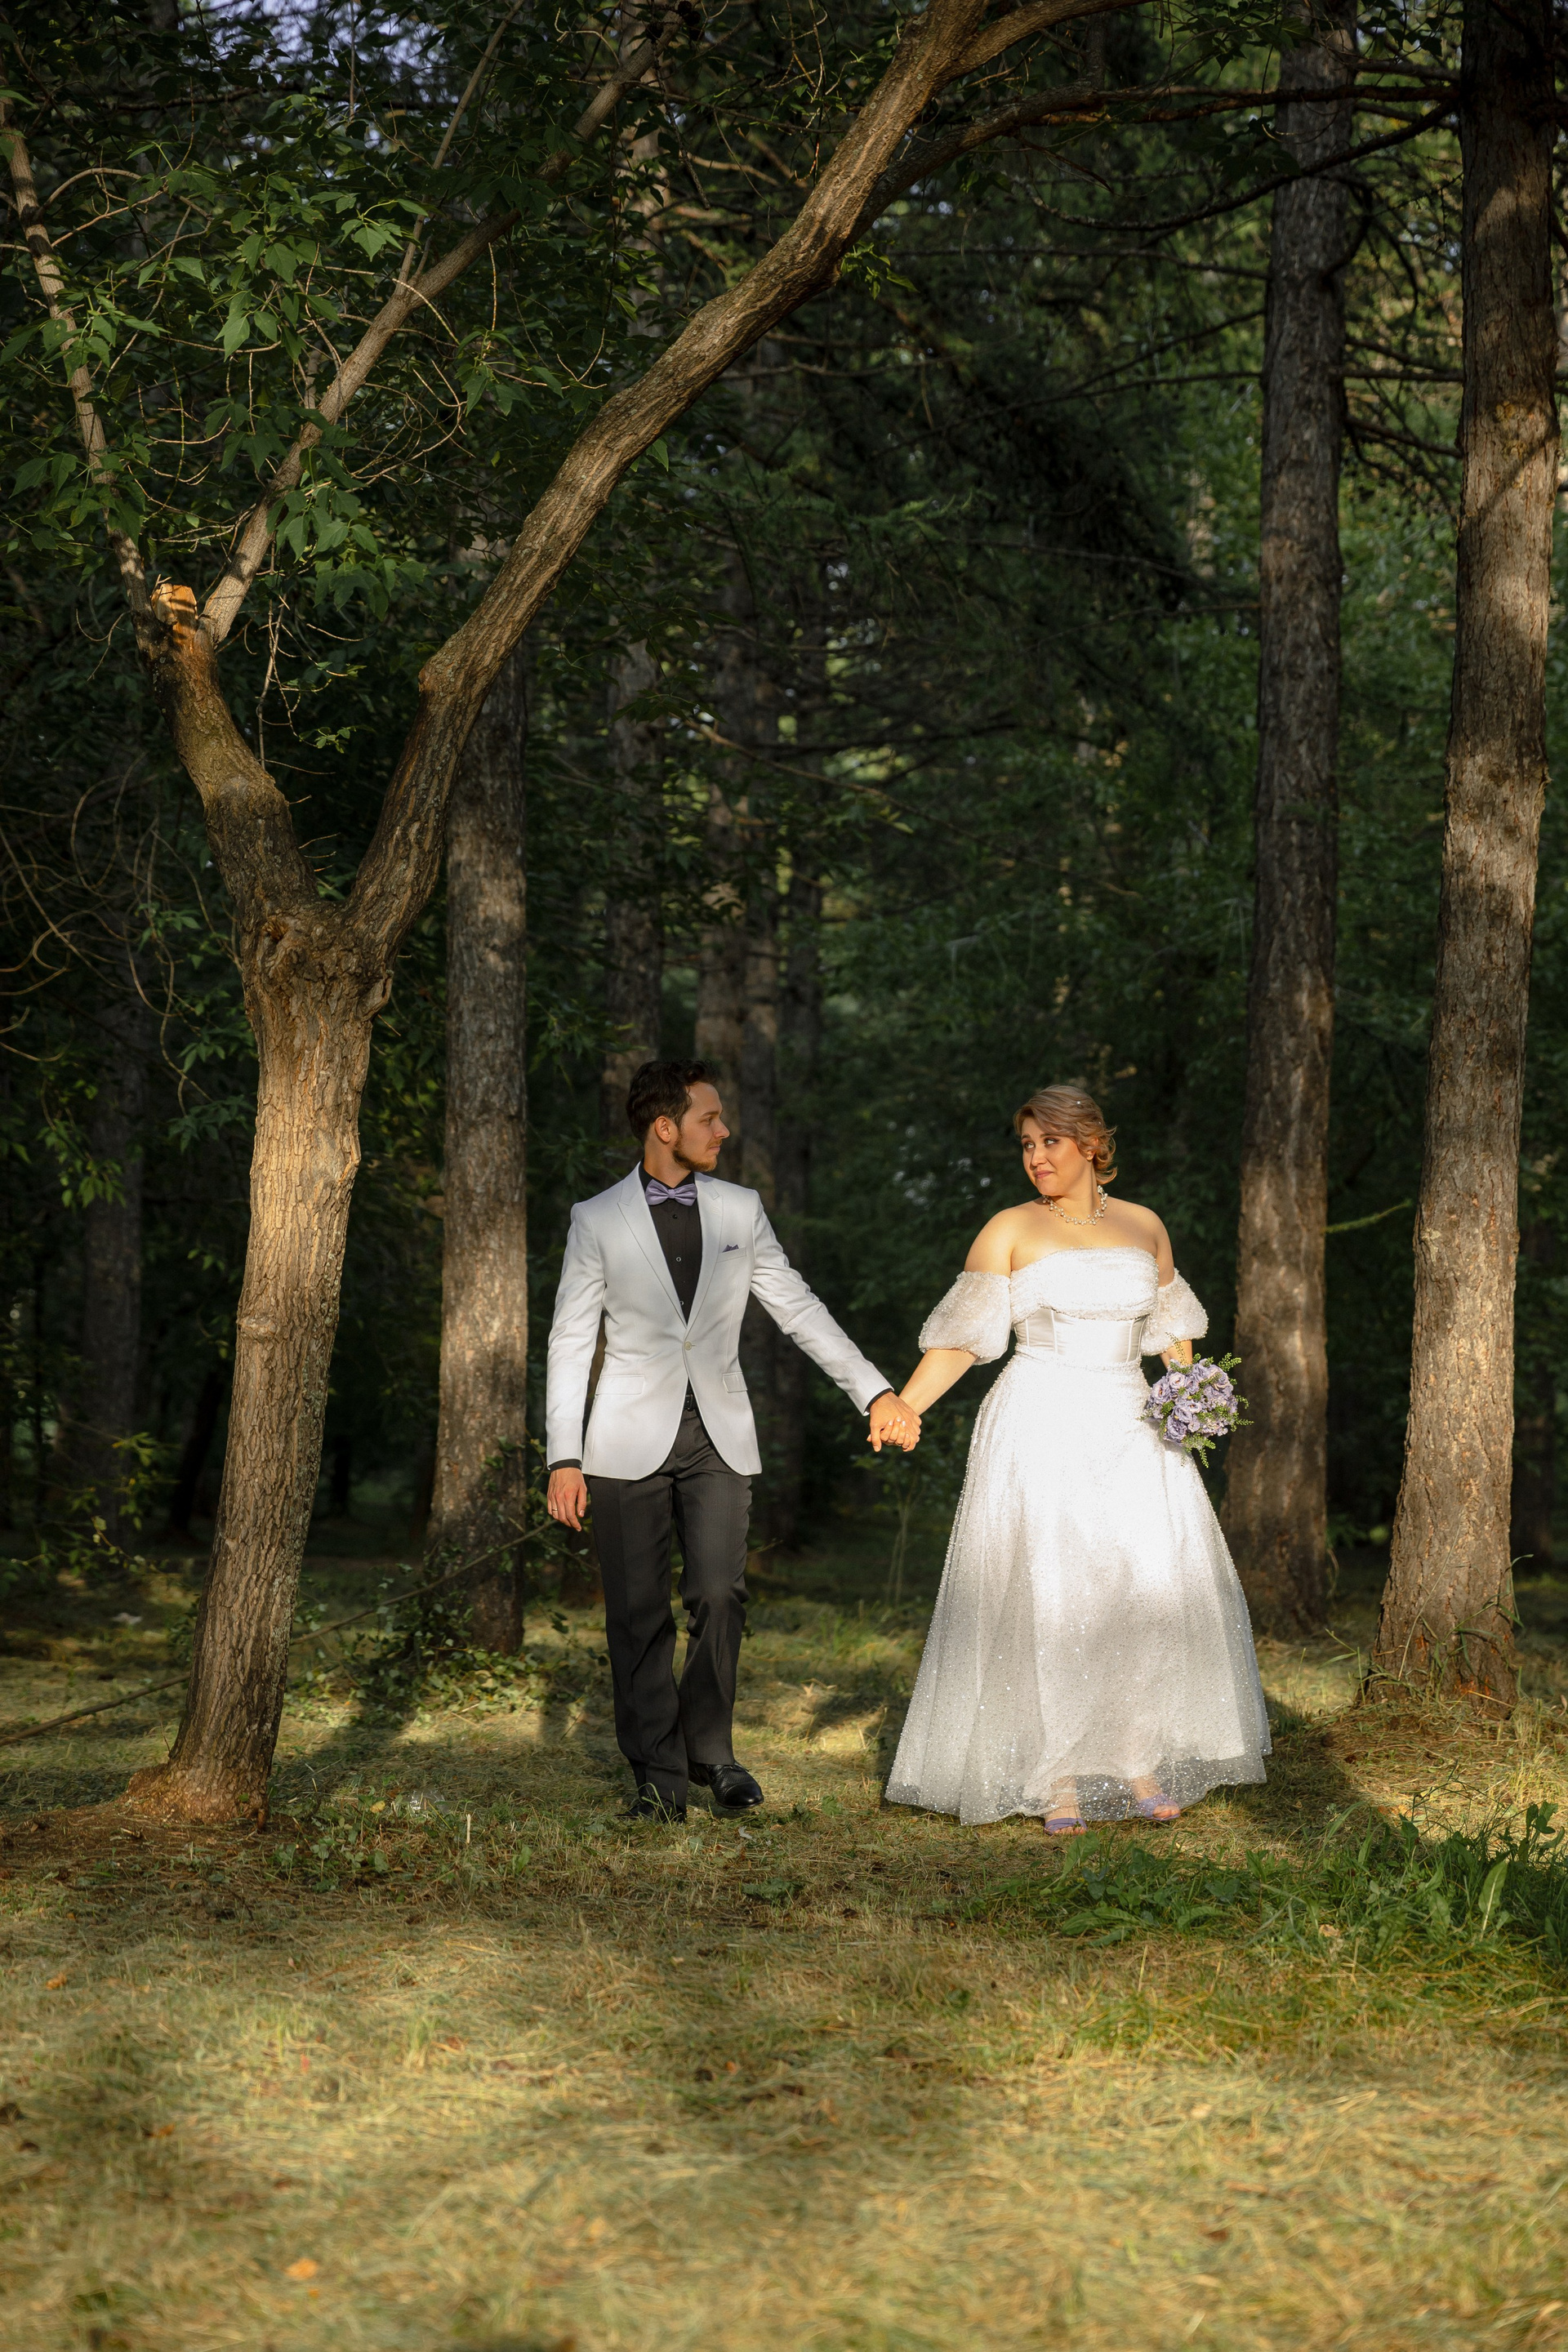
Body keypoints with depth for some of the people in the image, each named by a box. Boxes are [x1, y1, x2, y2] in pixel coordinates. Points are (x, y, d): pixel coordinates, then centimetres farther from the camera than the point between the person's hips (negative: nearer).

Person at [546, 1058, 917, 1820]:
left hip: (719, 1437, 2)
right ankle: (658, 1773, 9)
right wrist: (564, 1456, -5)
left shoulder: (740, 1211, 7)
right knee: (638, 1612, -2)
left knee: (719, 1596, -9)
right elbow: (571, 1341, 1)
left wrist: (876, 1391, 4)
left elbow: (800, 1310, 10)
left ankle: (708, 1747, 11)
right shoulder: (598, 1220, 0)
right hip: (633, 1439, -2)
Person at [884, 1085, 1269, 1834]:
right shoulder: (1011, 1231, 1)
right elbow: (962, 1336, -4)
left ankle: (1138, 1763, 3)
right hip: (1041, 1429, -3)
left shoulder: (1143, 1227, 11)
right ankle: (1056, 1780, -1)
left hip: (1130, 1430, 3)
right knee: (1046, 1598, -5)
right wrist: (902, 1406, -16)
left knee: (1153, 1590, -7)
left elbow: (1172, 1330, 21)